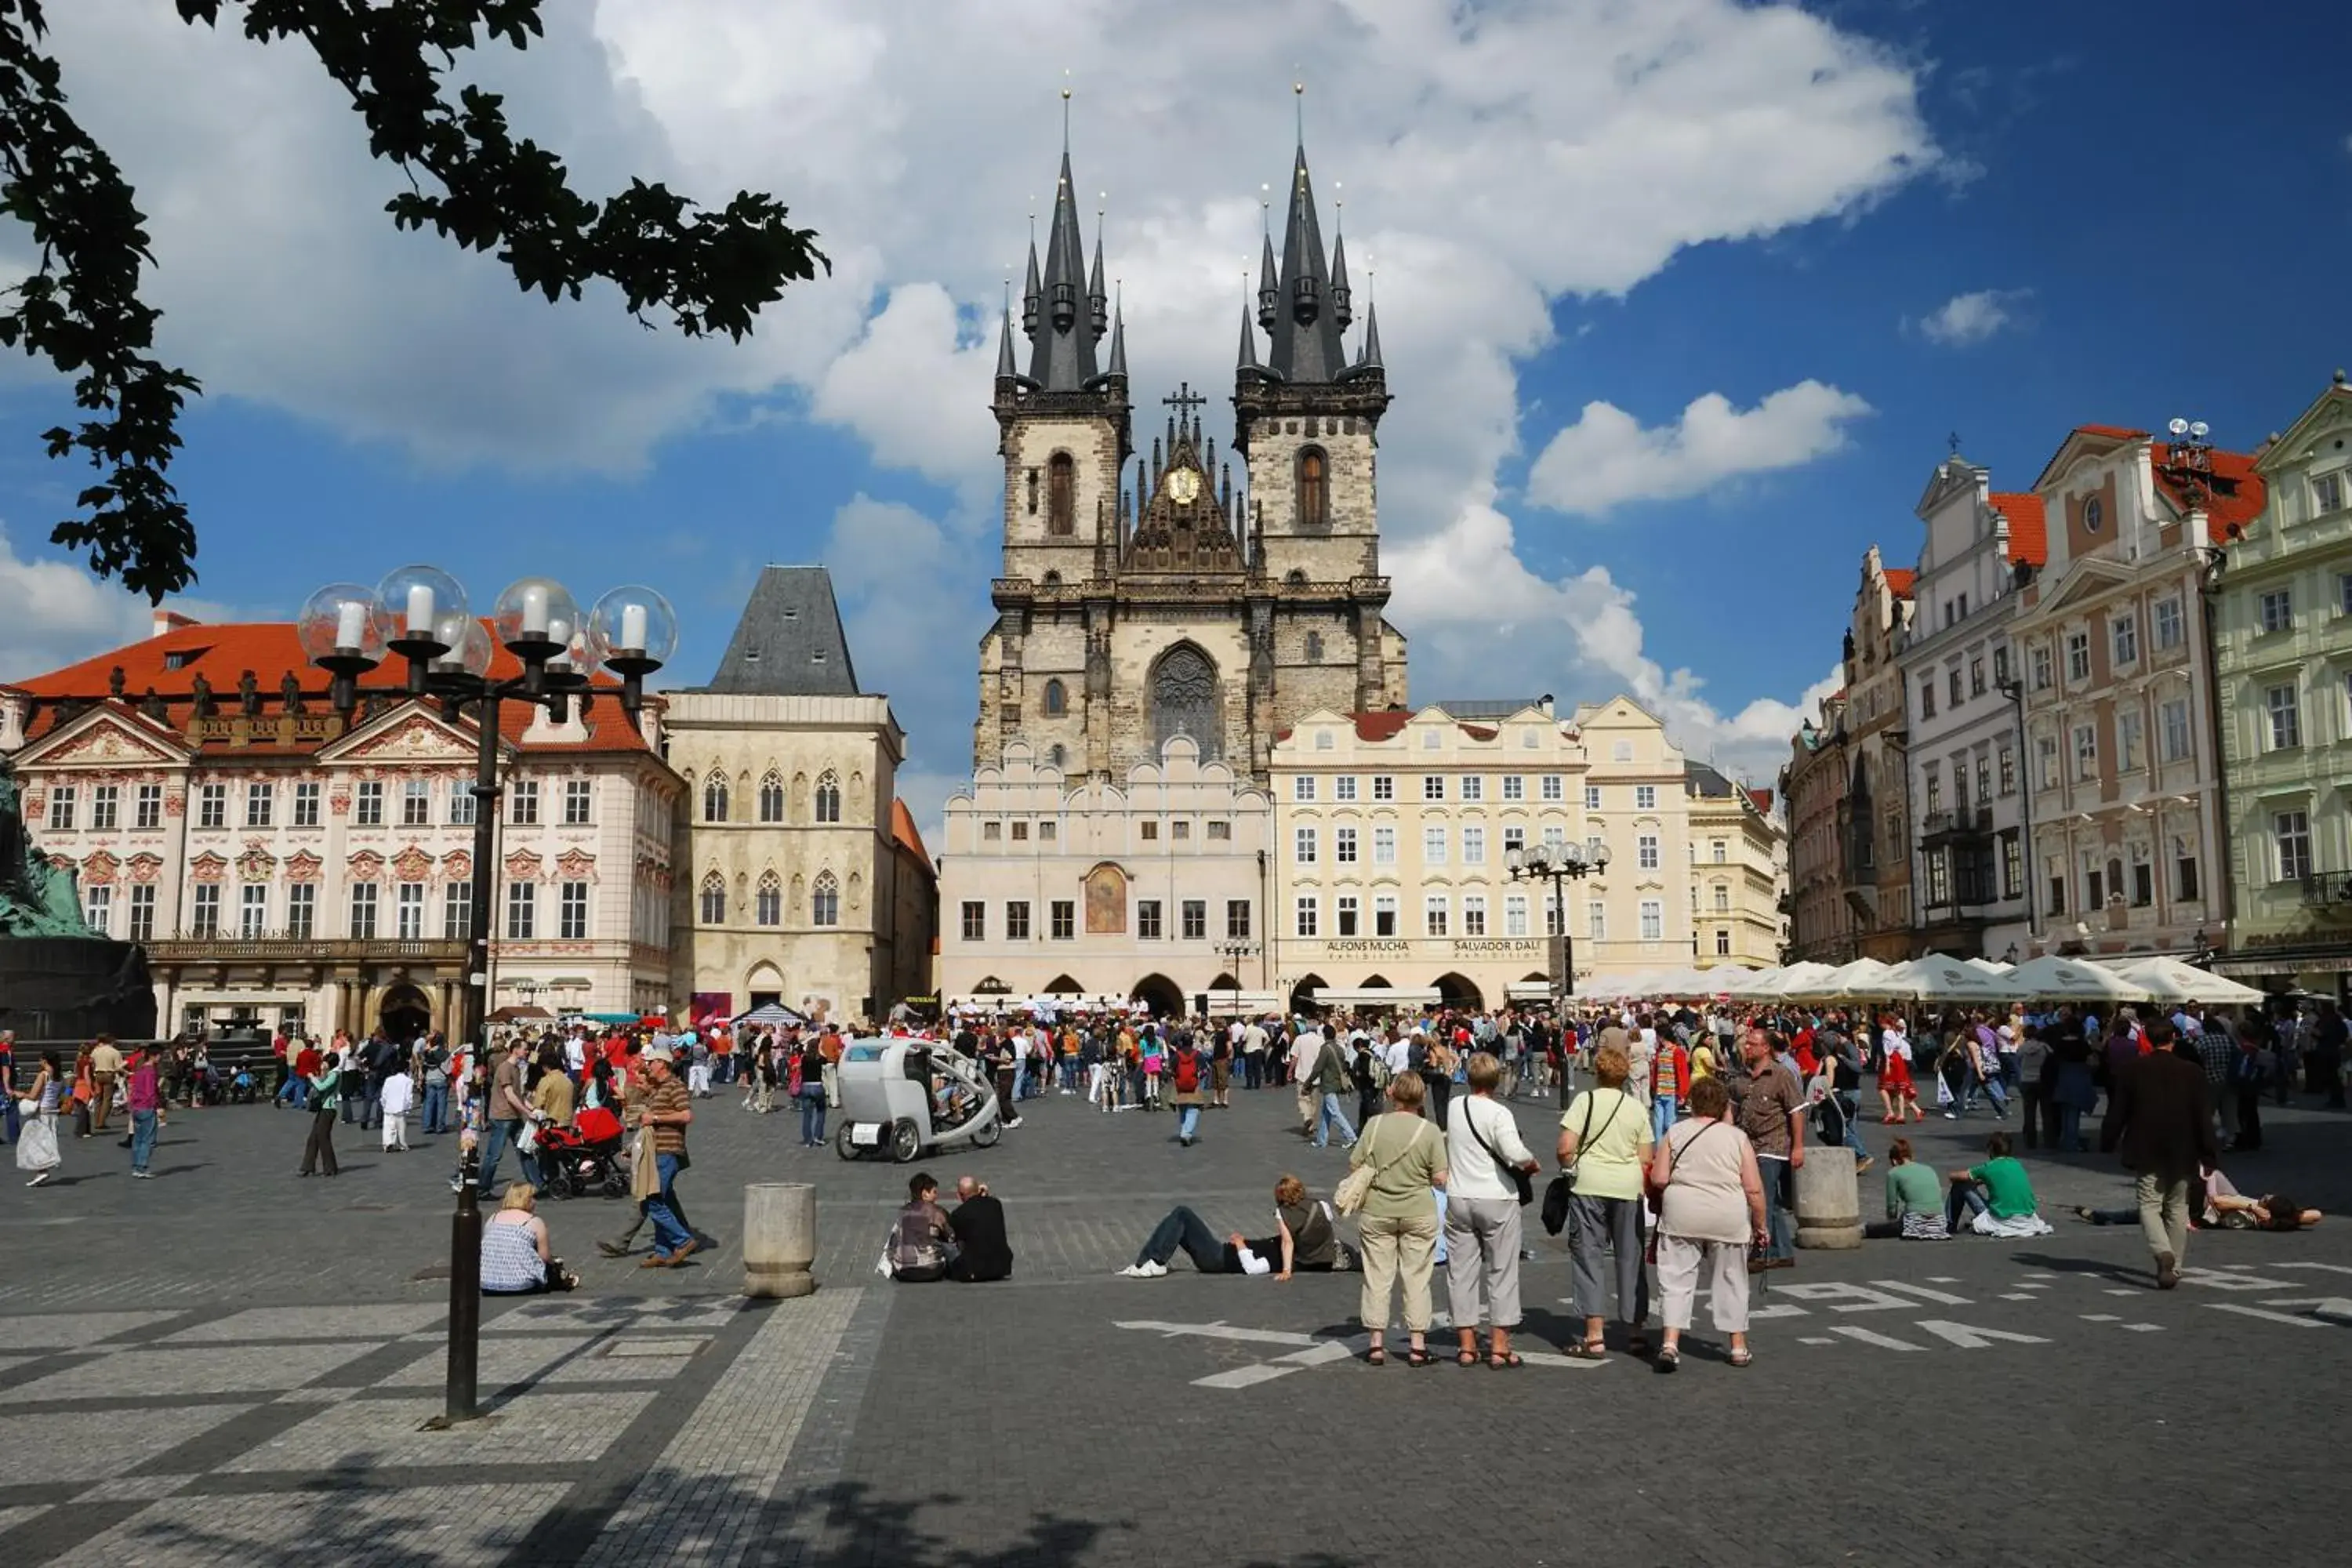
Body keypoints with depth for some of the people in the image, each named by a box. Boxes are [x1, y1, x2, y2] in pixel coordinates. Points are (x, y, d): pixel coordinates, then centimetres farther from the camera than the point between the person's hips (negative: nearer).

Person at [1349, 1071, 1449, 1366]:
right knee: (1416, 1278, 8)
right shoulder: (1430, 1131, -8)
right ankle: (1417, 1345, 11)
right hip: (1418, 1212, -1)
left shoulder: (1374, 1124, -6)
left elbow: (1354, 1165, -2)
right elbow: (1440, 1179, -9)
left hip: (1376, 1211, 1)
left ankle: (1376, 1343, 11)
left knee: (1377, 1276, 8)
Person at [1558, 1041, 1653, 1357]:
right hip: (1629, 1188, 3)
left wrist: (1569, 1168, 9)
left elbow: (1565, 1148, -11)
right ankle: (1636, 1333, 19)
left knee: (1588, 1256, 3)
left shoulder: (1585, 1100, -4)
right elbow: (1645, 1159, 6)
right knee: (1630, 1257, 13)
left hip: (1589, 1186, -3)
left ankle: (1594, 1338, -1)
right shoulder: (1637, 1108, 6)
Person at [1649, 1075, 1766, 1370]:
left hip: (1681, 1216, 0)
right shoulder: (1738, 1138, 1)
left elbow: (1658, 1180, -4)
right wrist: (1760, 1225, 8)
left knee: (1676, 1279, 4)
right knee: (1729, 1281, 14)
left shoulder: (1675, 1133, 1)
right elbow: (1754, 1189, -2)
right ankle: (1738, 1346, 23)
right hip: (1728, 1220, 1)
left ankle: (1670, 1343, -7)